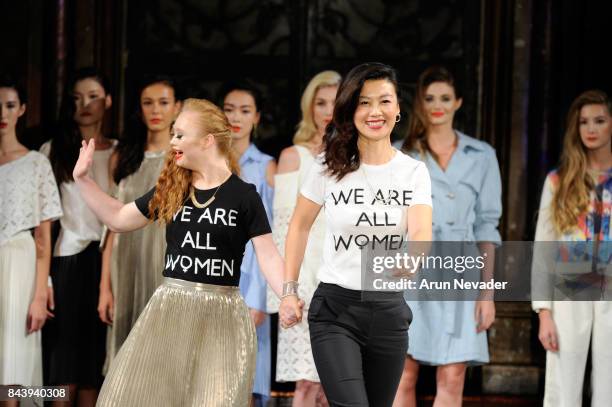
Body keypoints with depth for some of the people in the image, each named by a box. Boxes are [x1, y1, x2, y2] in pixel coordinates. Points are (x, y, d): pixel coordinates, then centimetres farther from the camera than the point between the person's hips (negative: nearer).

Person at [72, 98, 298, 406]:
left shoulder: (243, 195, -3)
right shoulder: (170, 190, 8)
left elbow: (267, 256, -6)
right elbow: (118, 219, 19)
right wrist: (82, 178, 13)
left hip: (221, 313, -3)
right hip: (170, 307, 4)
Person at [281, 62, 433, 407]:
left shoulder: (414, 172, -2)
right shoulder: (329, 167, -4)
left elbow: (421, 234, -18)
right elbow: (300, 226, 10)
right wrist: (290, 289, 6)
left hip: (389, 310, 2)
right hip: (335, 308, -2)